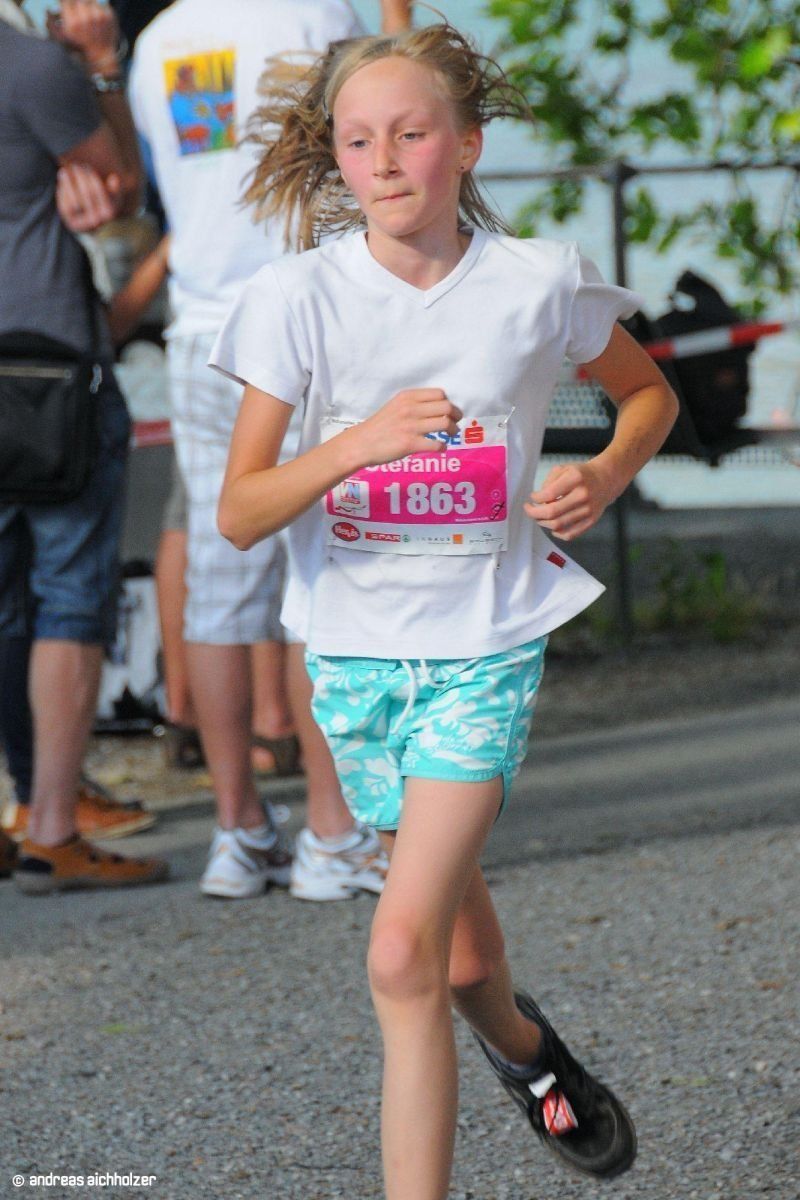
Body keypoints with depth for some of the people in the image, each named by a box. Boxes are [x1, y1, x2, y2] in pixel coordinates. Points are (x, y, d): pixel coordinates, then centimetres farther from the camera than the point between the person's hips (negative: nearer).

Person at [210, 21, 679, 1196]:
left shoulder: (538, 283, -8)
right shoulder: (302, 297, -10)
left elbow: (648, 391, 12)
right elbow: (239, 513, -12)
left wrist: (605, 474, -8)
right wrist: (356, 444, -29)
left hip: (486, 645, -2)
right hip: (356, 646, 2)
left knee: (404, 953, -16)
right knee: (456, 953, 16)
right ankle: (524, 1045, 49)